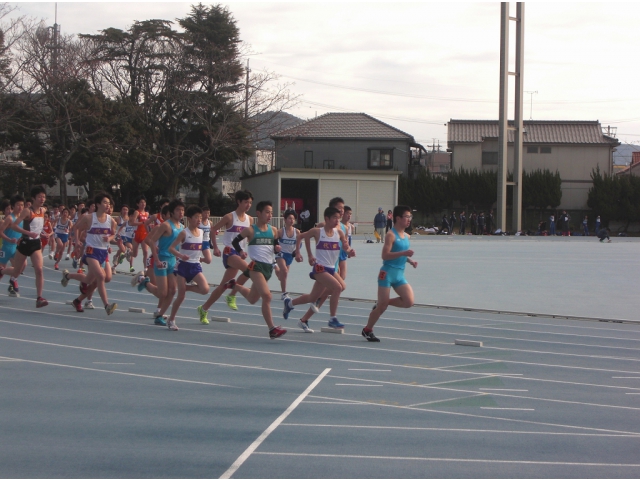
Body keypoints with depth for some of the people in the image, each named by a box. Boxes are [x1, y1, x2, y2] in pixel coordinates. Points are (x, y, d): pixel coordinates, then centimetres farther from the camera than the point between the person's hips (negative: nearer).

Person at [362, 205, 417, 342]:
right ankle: (367, 330, 14)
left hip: (400, 275, 7)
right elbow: (385, 255, -19)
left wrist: (409, 260, 10)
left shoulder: (407, 236, 14)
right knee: (382, 306, -4)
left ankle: (381, 303, 12)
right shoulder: (391, 235, -11)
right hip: (387, 273, -7)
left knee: (409, 302, -9)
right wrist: (403, 253, -26)